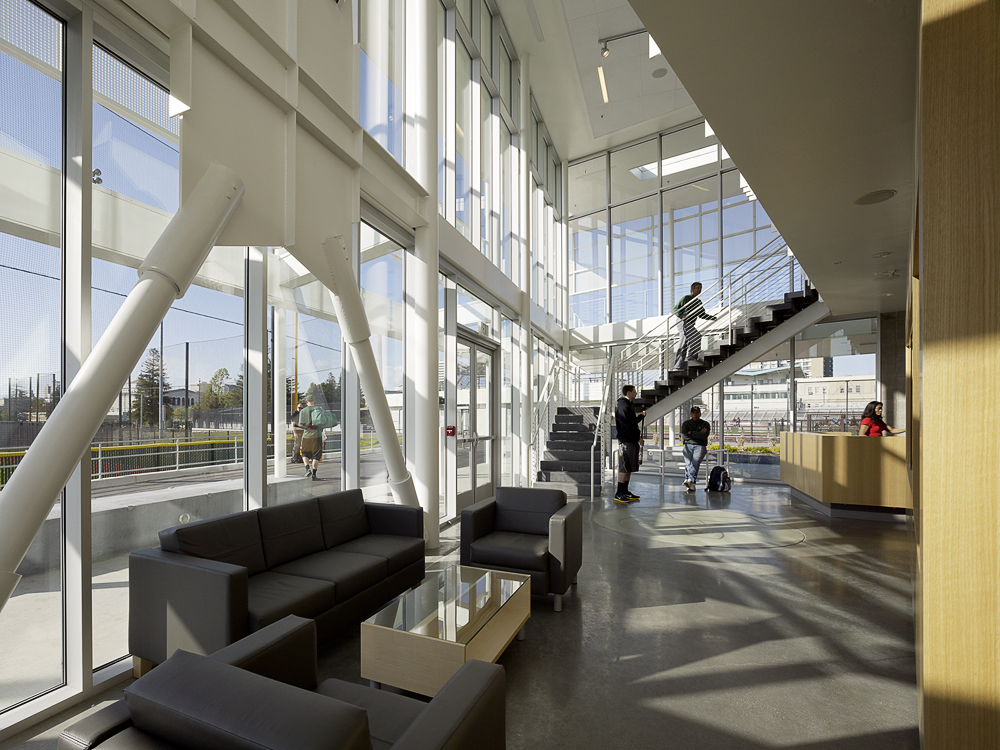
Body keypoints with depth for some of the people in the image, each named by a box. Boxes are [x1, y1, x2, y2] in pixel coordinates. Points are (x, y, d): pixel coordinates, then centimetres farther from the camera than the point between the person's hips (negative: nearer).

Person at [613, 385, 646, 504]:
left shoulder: (627, 405, 20)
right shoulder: (623, 406, -14)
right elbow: (627, 426, -19)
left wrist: (640, 416, 16)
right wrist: (638, 438, -15)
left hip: (632, 441, 10)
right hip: (626, 441, -10)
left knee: (629, 468, 12)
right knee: (624, 468, -8)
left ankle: (625, 492, 18)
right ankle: (618, 494, -3)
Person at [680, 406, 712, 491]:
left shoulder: (705, 424, 12)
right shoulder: (686, 423, 16)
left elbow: (704, 436, -6)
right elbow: (683, 436, 0)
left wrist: (691, 433, -3)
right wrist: (698, 435, 0)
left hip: (700, 446, -2)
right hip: (688, 446, 2)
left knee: (695, 461, -28)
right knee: (688, 463, -22)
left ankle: (688, 480, -43)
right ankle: (692, 484, -28)